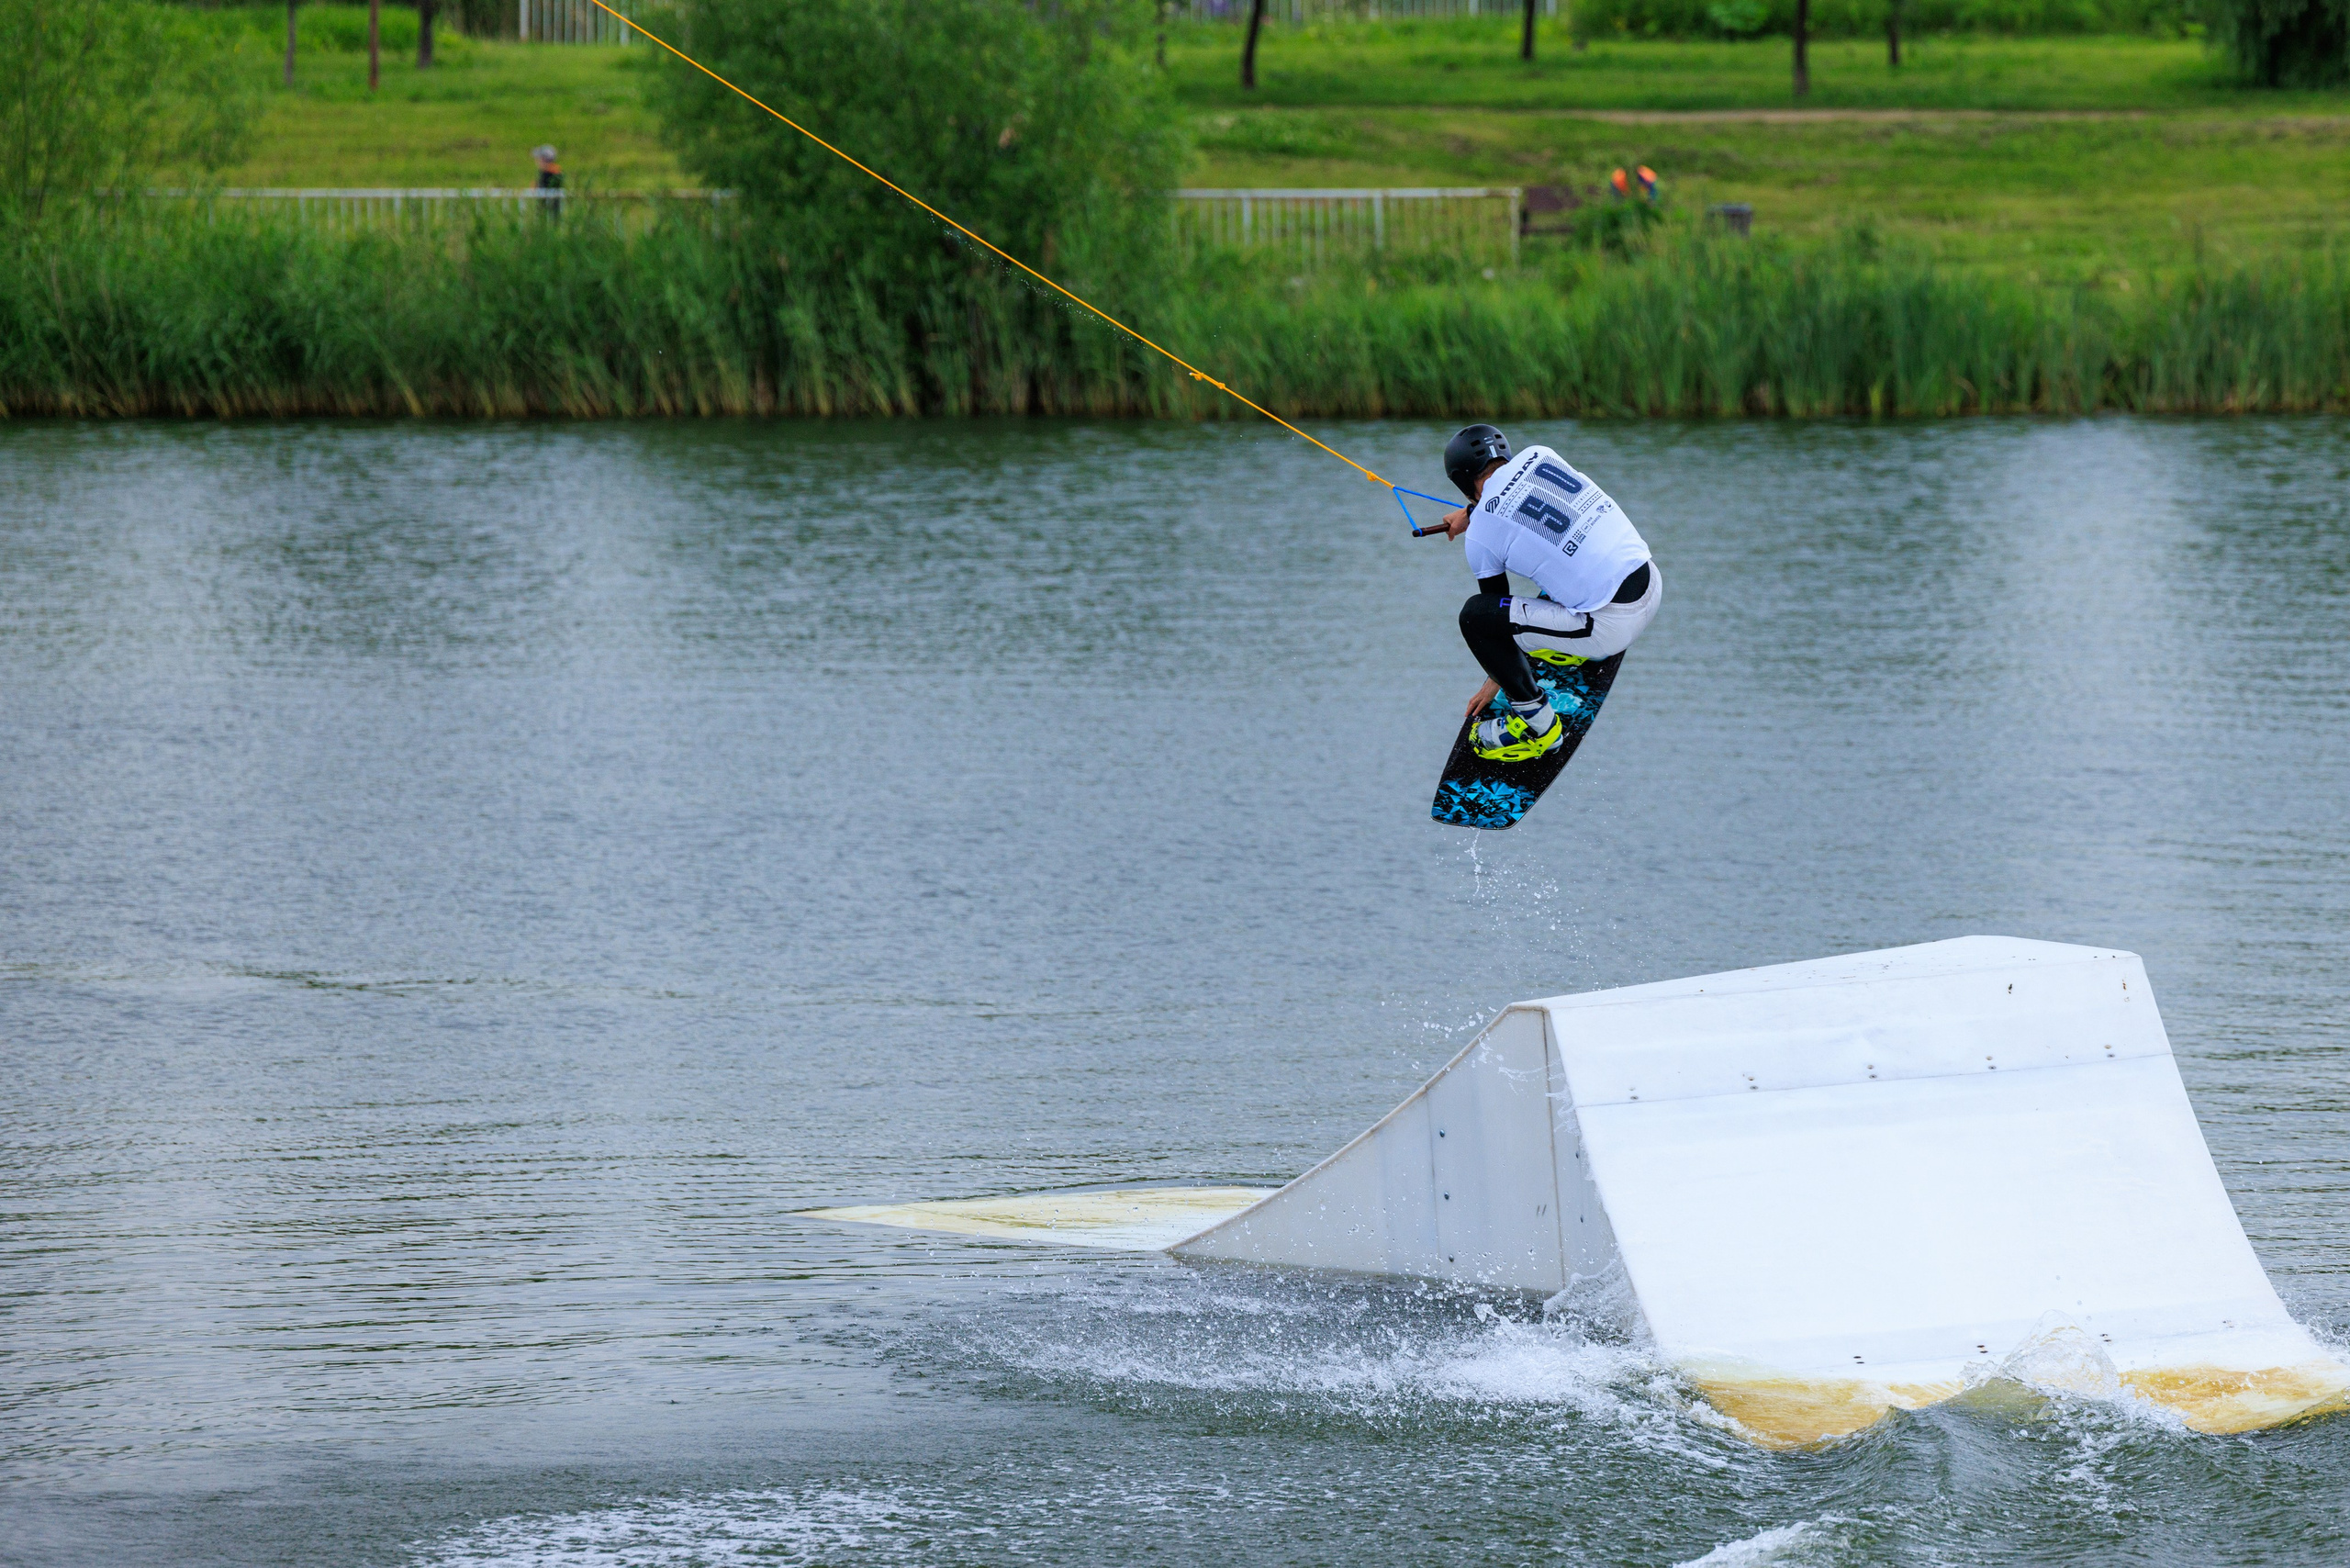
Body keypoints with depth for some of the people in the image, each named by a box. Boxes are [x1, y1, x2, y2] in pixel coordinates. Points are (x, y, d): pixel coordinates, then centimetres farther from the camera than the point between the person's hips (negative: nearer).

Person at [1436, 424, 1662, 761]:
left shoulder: (1480, 534, -5)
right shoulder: (1538, 455, 6)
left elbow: (1495, 600, 10)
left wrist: (1494, 681, 25)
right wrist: (1470, 513, 39)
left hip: (1611, 625, -7)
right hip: (1653, 584, 7)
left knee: (1473, 615, -3)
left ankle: (1537, 725, 6)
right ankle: (1573, 645, 35)